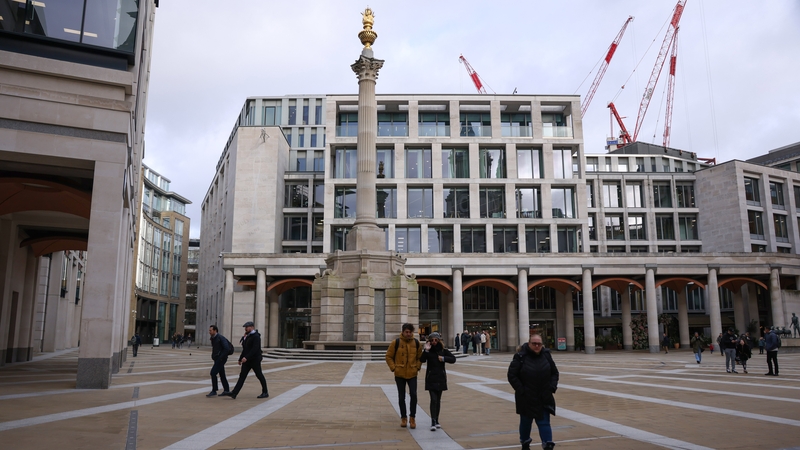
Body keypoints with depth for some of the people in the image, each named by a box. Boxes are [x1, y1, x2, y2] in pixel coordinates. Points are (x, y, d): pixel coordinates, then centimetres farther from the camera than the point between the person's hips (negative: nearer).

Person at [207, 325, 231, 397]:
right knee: (222, 374, 12)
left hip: (221, 359, -9)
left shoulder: (221, 338, -15)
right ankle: (226, 390, 20)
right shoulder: (213, 338, 12)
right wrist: (213, 356, 11)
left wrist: (221, 357, -21)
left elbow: (227, 349, -23)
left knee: (213, 373, -14)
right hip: (217, 359, 9)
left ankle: (214, 391, -9)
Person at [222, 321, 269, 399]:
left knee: (259, 376, 3)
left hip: (255, 360, -8)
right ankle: (234, 394, -8)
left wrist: (246, 357, -31)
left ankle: (265, 393, 16)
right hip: (247, 360, 8)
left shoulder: (256, 336, -13)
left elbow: (255, 349, -25)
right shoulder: (248, 336, 14)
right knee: (242, 376, -1)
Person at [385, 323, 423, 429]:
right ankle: (403, 417, 23)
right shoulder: (396, 342, -7)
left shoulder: (416, 343, 0)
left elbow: (420, 357, 13)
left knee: (413, 395, -9)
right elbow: (389, 356, 1)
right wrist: (393, 368, -6)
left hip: (412, 374, 1)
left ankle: (412, 417, 6)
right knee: (401, 397, 8)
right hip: (399, 374, -1)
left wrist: (417, 367, 2)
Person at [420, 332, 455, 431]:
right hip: (431, 378, -3)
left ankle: (436, 421, 21)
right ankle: (433, 422, -12)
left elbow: (453, 359, -3)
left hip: (441, 378, 3)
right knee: (433, 399, -11)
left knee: (438, 400, 11)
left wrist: (443, 358, -16)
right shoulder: (428, 351, -3)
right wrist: (426, 350, -28)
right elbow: (421, 360, -18)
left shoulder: (443, 351, 2)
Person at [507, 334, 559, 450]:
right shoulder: (520, 357, -12)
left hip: (544, 398, 2)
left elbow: (555, 373, 10)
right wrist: (521, 390, -15)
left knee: (544, 422, -2)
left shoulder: (546, 355, 0)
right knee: (526, 421, 14)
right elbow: (512, 375, -11)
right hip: (526, 398, -2)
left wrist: (552, 387, -3)